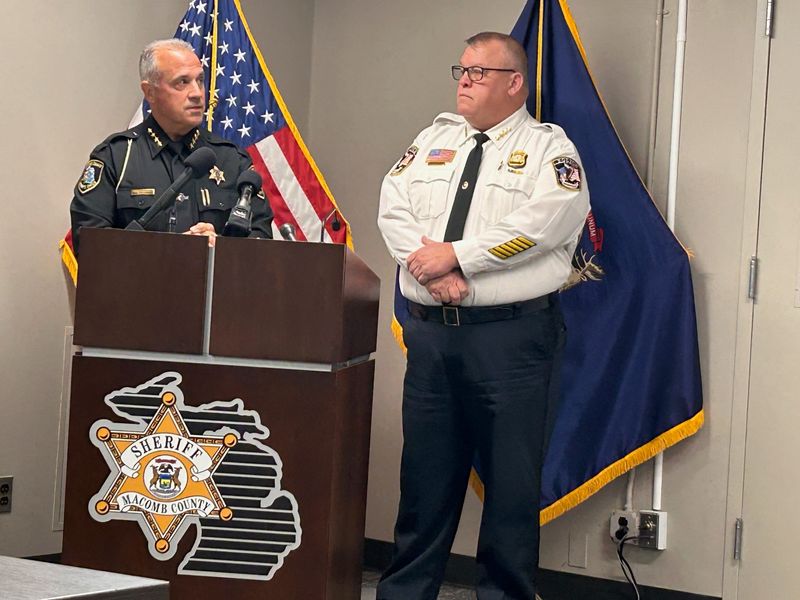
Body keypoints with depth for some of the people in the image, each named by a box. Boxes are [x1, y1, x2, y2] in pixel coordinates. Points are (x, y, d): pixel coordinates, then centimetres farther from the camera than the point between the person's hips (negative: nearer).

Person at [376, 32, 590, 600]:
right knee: (426, 472, 11)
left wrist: (455, 255, -15)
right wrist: (431, 266, -11)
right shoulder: (433, 140, 17)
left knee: (512, 477, 0)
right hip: (430, 332, 5)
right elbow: (394, 208, 6)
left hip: (512, 334, -4)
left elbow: (543, 222, -15)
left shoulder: (548, 146, 1)